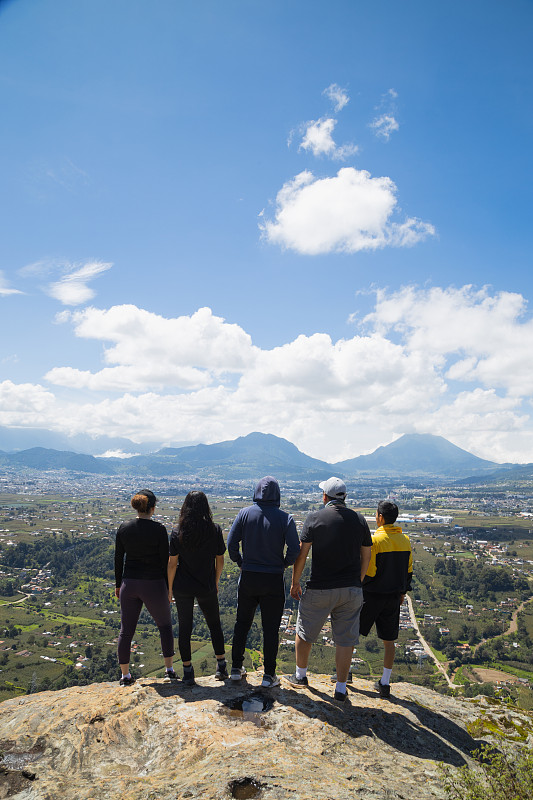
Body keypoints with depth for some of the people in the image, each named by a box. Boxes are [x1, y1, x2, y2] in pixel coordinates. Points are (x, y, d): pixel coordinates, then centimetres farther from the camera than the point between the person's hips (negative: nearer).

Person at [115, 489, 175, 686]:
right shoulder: (159, 529, -13)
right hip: (153, 583, -3)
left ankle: (125, 675, 22)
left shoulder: (124, 528, -2)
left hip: (129, 583, 3)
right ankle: (169, 669, 21)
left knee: (126, 630, 14)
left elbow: (118, 559, 4)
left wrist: (118, 584, 15)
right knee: (165, 625, 17)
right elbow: (165, 560, -9)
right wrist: (168, 586, 3)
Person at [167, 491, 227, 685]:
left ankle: (187, 672, 18)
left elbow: (172, 563, -7)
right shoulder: (215, 530, -8)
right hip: (206, 587, 0)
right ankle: (221, 665, 22)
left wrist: (169, 588, 4)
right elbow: (220, 560, 0)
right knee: (214, 624, 19)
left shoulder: (177, 532, -10)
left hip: (183, 587, 0)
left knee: (184, 627, 12)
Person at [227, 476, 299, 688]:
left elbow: (231, 543, -7)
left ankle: (236, 668, 27)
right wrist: (283, 564, 7)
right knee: (271, 628, 9)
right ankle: (269, 675, 15)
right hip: (273, 580, -2)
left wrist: (240, 563, 9)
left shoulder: (244, 513, -5)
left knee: (242, 623, 18)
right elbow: (294, 549, -12)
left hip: (248, 577, 2)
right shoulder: (285, 518, -9)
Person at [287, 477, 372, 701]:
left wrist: (295, 582, 3)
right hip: (351, 590, 2)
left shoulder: (314, 518, -8)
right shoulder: (359, 520, 1)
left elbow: (301, 554, -8)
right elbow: (366, 556, 7)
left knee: (304, 633, 18)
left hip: (319, 589, -2)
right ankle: (341, 688, 18)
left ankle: (300, 676, 33)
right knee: (345, 640, 11)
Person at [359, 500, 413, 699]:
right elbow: (408, 570, 10)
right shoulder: (405, 540, 2)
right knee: (389, 640, 13)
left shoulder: (374, 540, -18)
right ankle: (385, 684, 18)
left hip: (372, 596, -5)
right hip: (393, 597, 5)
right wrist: (402, 592, 20)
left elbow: (368, 572, -20)